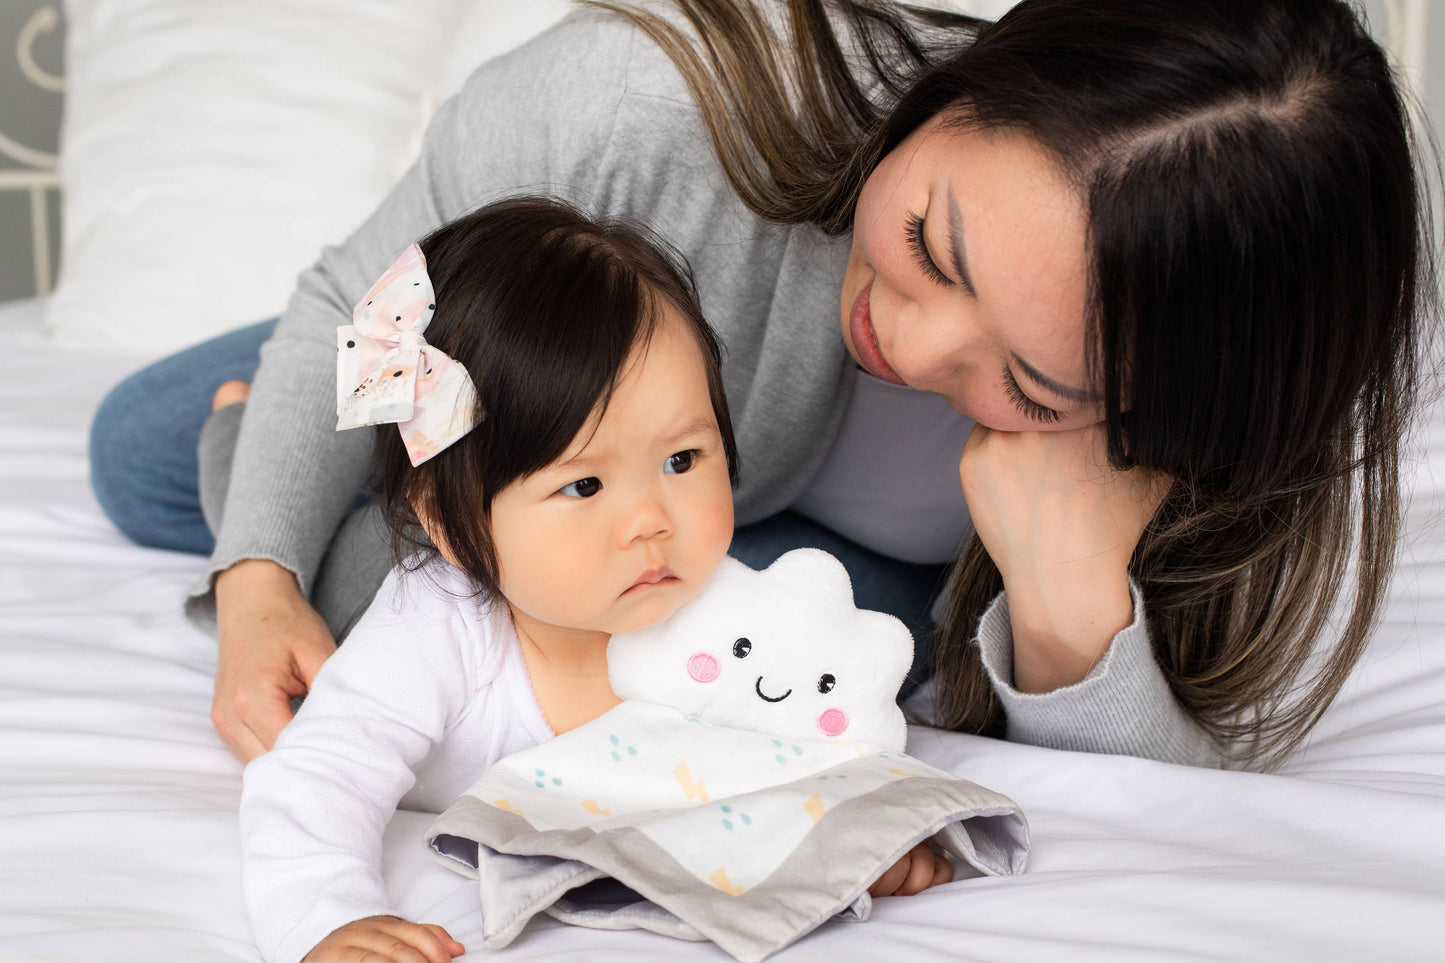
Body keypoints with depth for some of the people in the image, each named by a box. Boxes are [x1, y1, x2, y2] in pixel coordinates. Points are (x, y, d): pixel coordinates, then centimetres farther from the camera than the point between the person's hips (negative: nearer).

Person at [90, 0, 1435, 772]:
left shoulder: (1259, 401, -43)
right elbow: (359, 304, -26)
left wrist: (1072, 614, -55)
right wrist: (260, 579, -36)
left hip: (853, 545, 2)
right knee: (141, 455, 7)